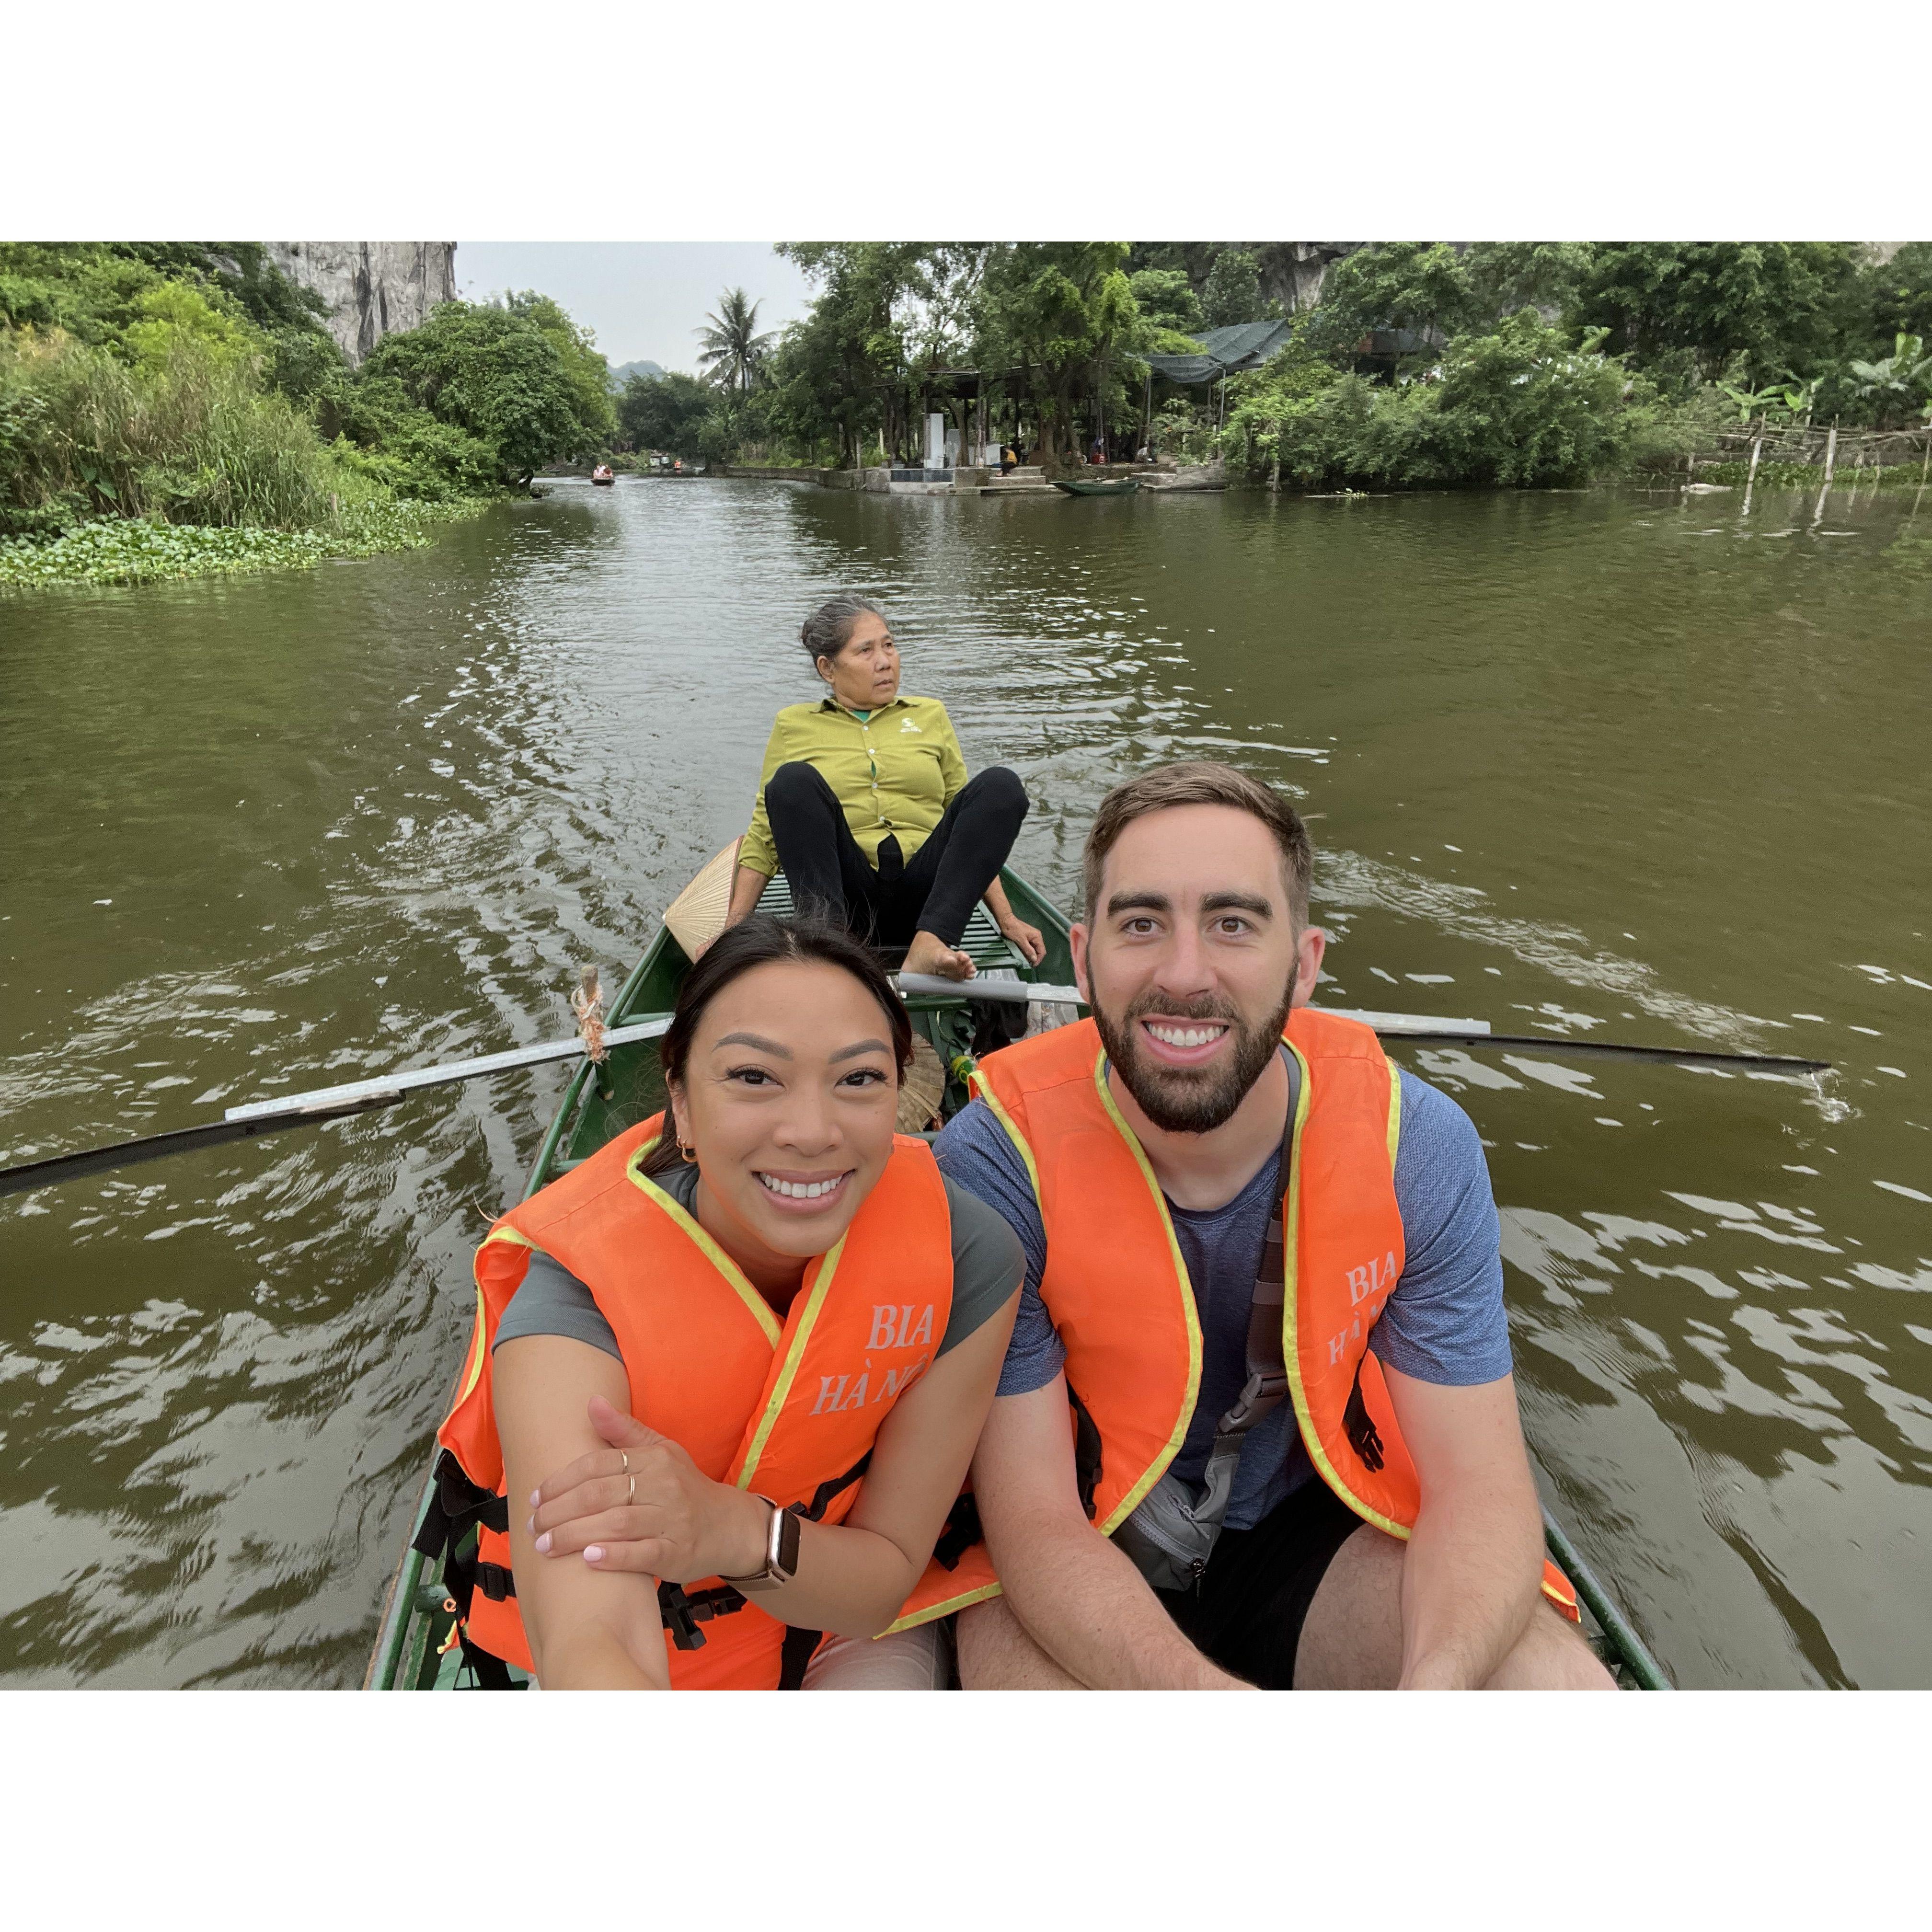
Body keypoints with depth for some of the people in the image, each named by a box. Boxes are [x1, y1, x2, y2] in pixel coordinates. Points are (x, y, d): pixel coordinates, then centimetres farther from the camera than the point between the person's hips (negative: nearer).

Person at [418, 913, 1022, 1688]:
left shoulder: (965, 1256, -24)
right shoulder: (576, 1293, -30)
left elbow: (884, 1584, -16)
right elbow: (591, 1647, -44)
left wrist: (738, 1530, -36)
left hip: (848, 1637, 0)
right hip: (632, 1651, 0)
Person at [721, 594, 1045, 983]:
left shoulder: (930, 715, 19)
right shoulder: (794, 725, 14)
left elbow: (971, 822, 17)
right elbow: (764, 836, 12)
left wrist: (1006, 919, 8)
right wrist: (732, 929, 1)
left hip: (923, 898, 2)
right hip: (843, 897, -1)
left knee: (1001, 784, -20)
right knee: (794, 780, -23)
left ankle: (930, 943, -37)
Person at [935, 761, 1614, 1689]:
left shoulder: (1415, 1143, -15)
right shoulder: (1000, 1159, -24)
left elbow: (1478, 1482, -14)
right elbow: (1035, 1521, -22)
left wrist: (1437, 1683, -36)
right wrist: (1205, 1694, -40)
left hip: (1312, 1521, 2)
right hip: (1082, 1545, -1)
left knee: (1565, 1683, -21)